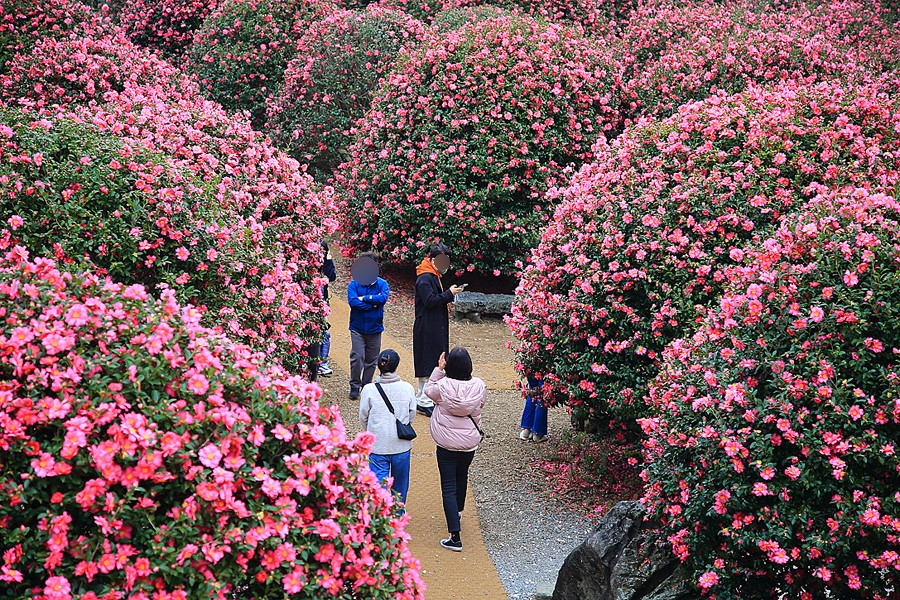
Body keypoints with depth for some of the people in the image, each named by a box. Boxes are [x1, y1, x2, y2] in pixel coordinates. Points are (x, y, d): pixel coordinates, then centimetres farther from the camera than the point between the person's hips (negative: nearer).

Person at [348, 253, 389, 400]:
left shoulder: (381, 283, 0)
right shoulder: (354, 284, -3)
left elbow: (383, 298, -18)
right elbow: (352, 301, -17)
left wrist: (364, 298, -15)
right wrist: (372, 305, -15)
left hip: (375, 327, 2)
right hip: (358, 328, -2)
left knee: (371, 359, 10)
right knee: (357, 357, -9)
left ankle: (367, 385, 24)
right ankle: (354, 386, 4)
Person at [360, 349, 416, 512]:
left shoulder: (369, 390, -12)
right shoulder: (407, 388, -9)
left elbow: (363, 418, -2)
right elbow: (412, 415, 2)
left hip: (378, 445, -2)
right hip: (402, 445, 2)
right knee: (400, 484, 21)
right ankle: (398, 515, 39)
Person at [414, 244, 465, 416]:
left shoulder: (433, 277, 16)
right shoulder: (425, 278, -16)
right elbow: (429, 301, -23)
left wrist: (448, 295, 6)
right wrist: (449, 294, -18)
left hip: (435, 328, 11)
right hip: (427, 329, -11)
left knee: (431, 363, 14)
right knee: (429, 364, -8)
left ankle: (421, 399, 21)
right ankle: (425, 402, -4)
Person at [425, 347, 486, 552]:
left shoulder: (443, 386, -20)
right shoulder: (479, 386, -14)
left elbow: (429, 390, 1)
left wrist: (439, 369, 0)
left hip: (447, 444, -4)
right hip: (470, 443, 4)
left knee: (449, 487, 0)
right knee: (462, 476, 30)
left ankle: (455, 537, -6)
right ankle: (458, 510, 56)